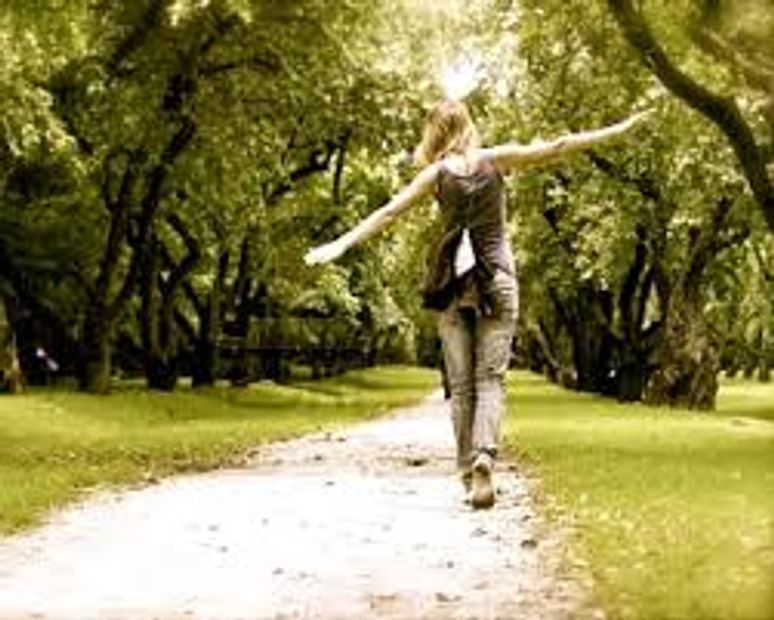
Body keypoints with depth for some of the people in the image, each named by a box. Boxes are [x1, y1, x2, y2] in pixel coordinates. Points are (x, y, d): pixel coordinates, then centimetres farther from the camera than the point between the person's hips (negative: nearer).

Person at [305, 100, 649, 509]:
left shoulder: (437, 173, 2)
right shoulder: (496, 159, 1)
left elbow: (389, 211, -1)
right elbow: (556, 148, 1)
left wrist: (342, 243, 2)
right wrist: (618, 130, 5)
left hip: (452, 283, 1)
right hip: (496, 280, 0)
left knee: (461, 385, 6)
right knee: (491, 379, -1)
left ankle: (468, 472, 7)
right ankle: (484, 455, -23)